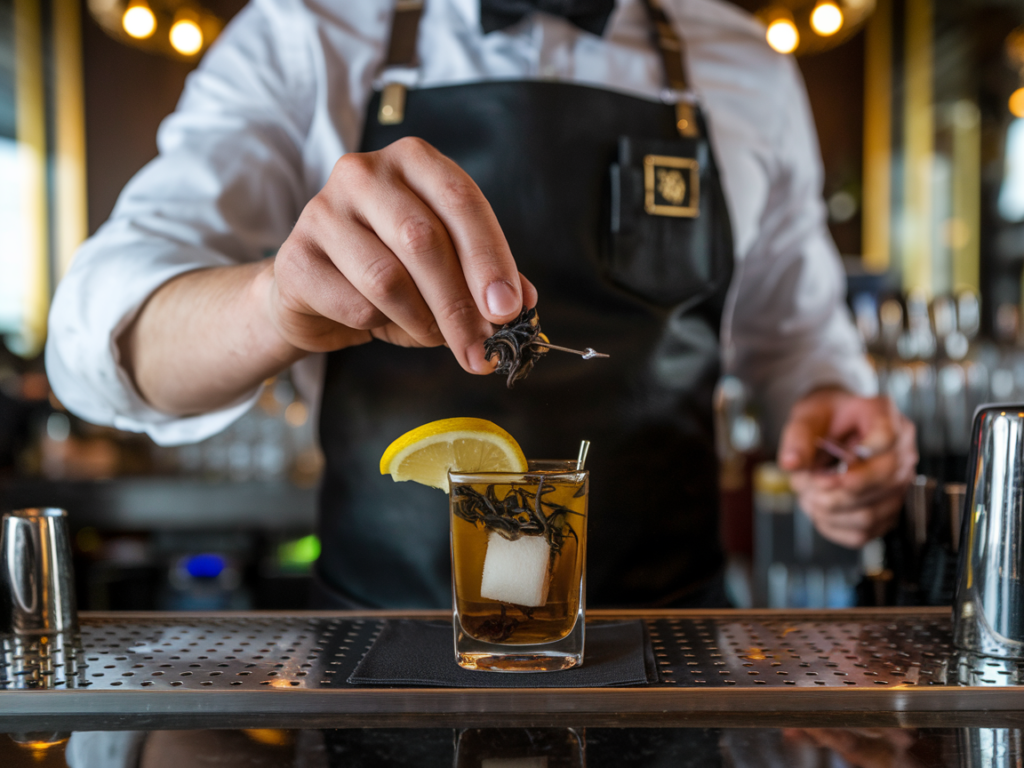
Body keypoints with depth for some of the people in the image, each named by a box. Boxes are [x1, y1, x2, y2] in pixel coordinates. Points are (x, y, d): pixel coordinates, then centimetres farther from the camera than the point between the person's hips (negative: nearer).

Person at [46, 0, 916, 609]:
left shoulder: (747, 71, 1)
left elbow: (797, 330, 13)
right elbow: (100, 335, -16)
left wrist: (828, 402, -11)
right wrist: (276, 304, -38)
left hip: (660, 643, 2)